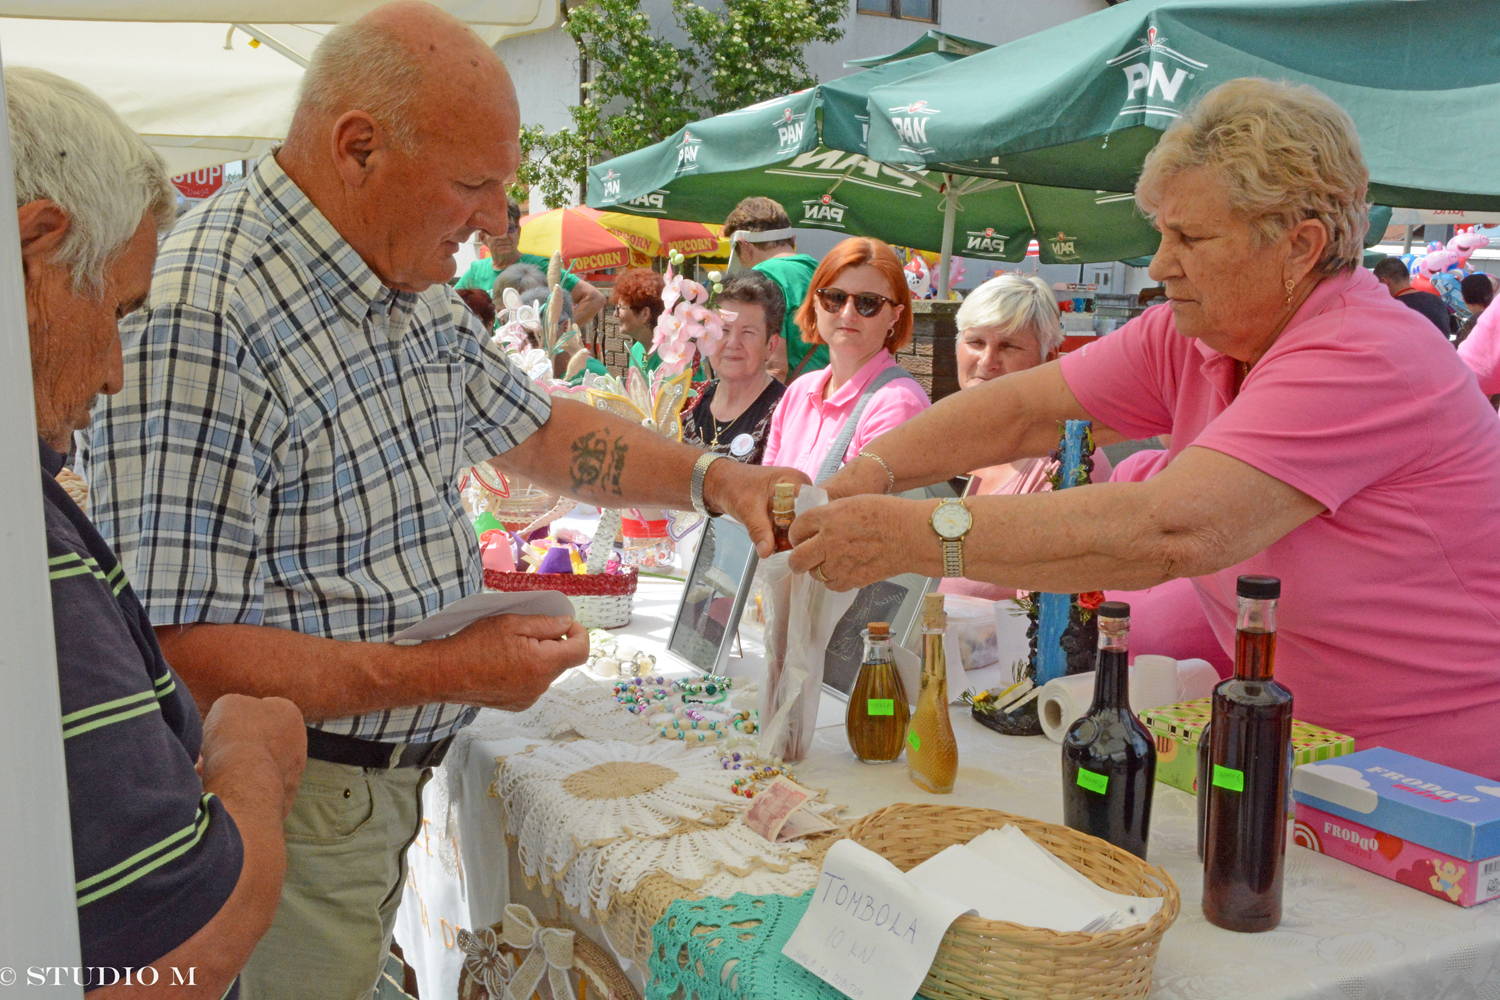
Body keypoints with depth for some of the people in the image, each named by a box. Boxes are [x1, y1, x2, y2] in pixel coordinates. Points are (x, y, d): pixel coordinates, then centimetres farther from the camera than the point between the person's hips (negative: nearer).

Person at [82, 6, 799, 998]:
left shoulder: (418, 293, 3)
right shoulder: (196, 324, -27)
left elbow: (534, 430, 15)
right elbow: (175, 650, -28)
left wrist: (711, 478, 2)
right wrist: (452, 671, -25)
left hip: (389, 778, 8)